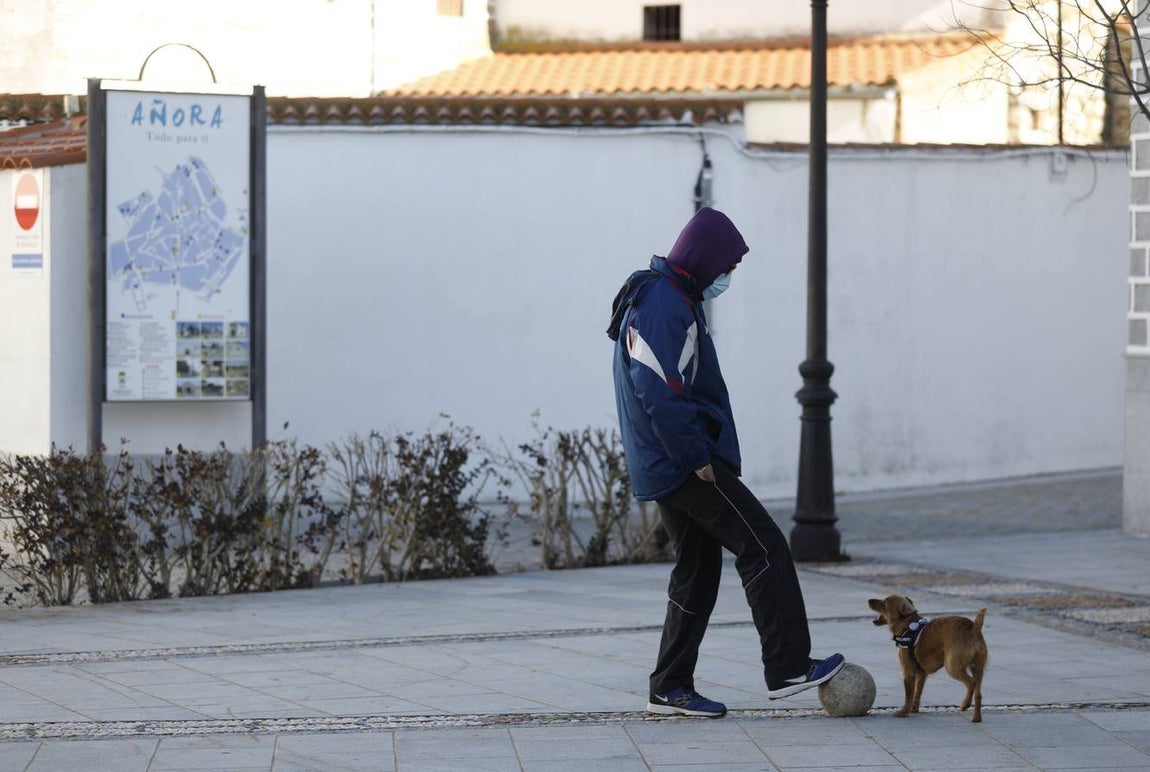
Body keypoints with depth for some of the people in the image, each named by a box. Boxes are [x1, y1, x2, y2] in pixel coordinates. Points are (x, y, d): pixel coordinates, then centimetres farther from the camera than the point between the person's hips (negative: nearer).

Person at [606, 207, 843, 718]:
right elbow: (660, 393, -25)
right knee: (764, 547, -8)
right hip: (685, 463, -11)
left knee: (698, 571, 13)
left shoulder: (671, 298, 18)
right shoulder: (663, 305, -16)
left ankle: (671, 689, 14)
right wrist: (698, 459, -22)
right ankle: (788, 668, -9)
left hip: (666, 466, 11)